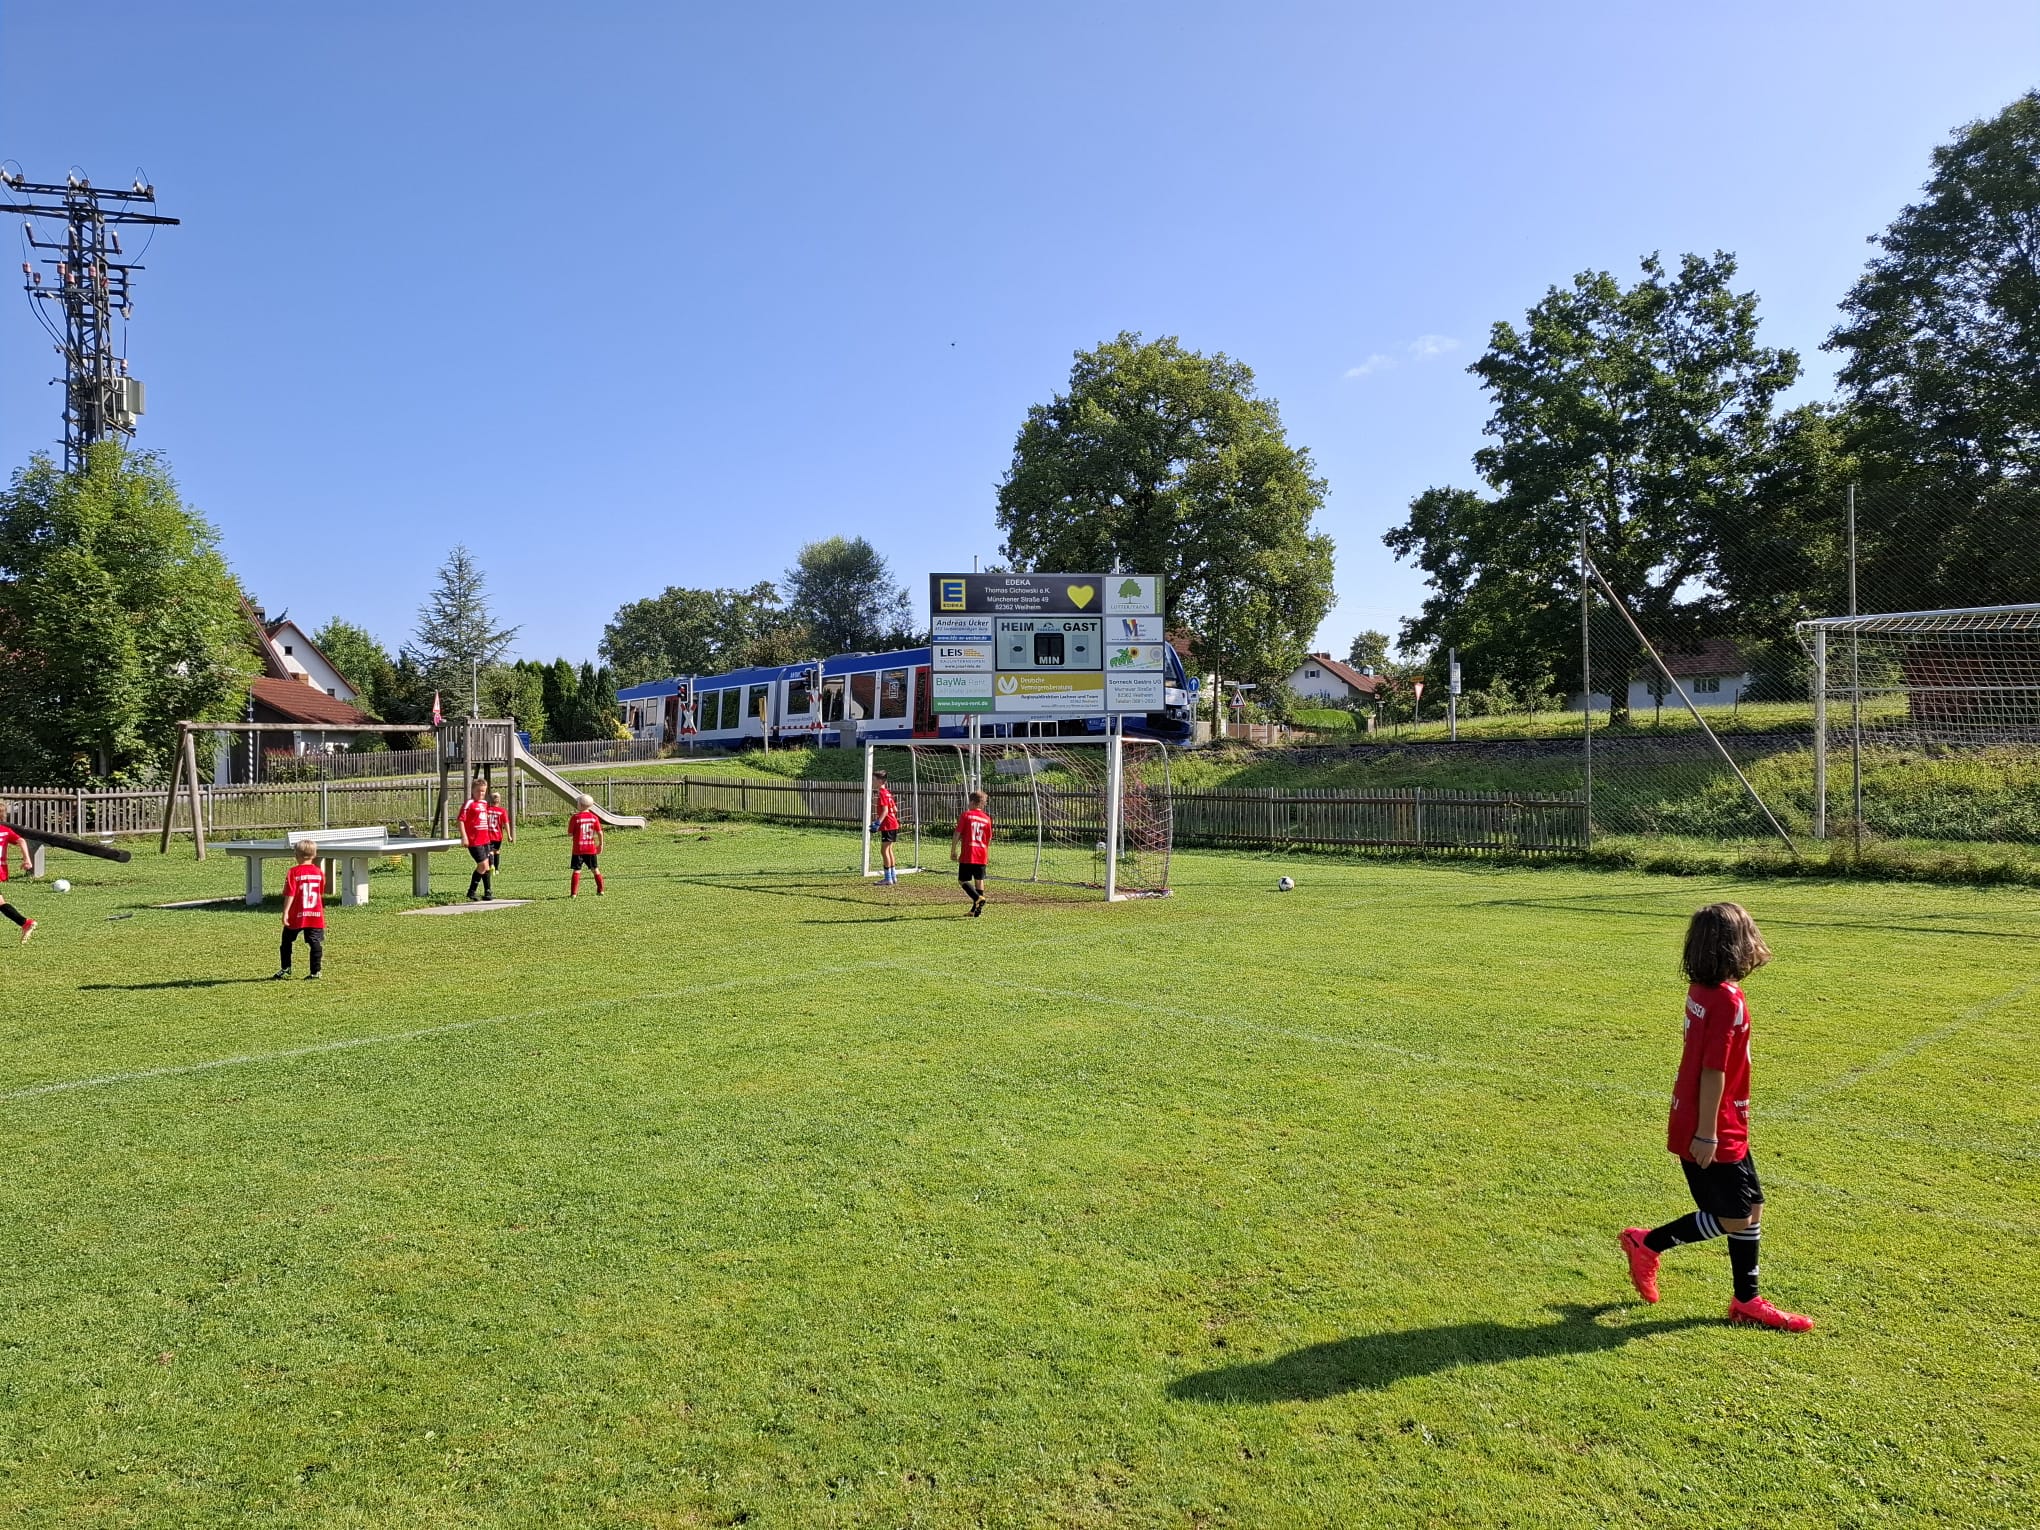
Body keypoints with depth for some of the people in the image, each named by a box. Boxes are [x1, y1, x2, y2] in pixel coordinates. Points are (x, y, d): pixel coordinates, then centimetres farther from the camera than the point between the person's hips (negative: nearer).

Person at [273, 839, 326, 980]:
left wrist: (285, 912, -12)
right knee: (315, 943, 2)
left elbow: (290, 894, -13)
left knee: (287, 942, 16)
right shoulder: (319, 873, 3)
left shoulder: (293, 872, -8)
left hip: (296, 916, -2)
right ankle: (315, 971, -1)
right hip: (316, 915, 2)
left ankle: (285, 969, 20)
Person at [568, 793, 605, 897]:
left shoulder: (575, 818, -10)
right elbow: (600, 833, -1)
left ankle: (574, 893, -2)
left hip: (578, 849, -3)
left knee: (576, 871, 2)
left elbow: (570, 834, -8)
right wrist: (600, 845, 10)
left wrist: (570, 839, 15)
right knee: (595, 869, 15)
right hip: (591, 848, 3)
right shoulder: (594, 817, 0)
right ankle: (600, 890, 19)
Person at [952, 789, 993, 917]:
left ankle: (978, 898, -19)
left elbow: (957, 834, -5)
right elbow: (989, 840, 12)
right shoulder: (987, 818, 8)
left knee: (963, 880, 3)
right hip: (981, 856, 4)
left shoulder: (965, 815, -3)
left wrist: (953, 851, 2)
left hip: (967, 855, -4)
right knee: (979, 881, 9)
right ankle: (976, 909, 10)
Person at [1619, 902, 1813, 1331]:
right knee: (1734, 1219, 2)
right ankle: (1648, 1243, 15)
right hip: (1713, 1133, -9)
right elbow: (1714, 1071, -23)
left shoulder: (1701, 991, 5)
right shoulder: (1727, 1000, -23)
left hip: (1714, 1128, 9)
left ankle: (1747, 1301, 25)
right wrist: (1706, 1133, -20)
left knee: (1751, 1207, 15)